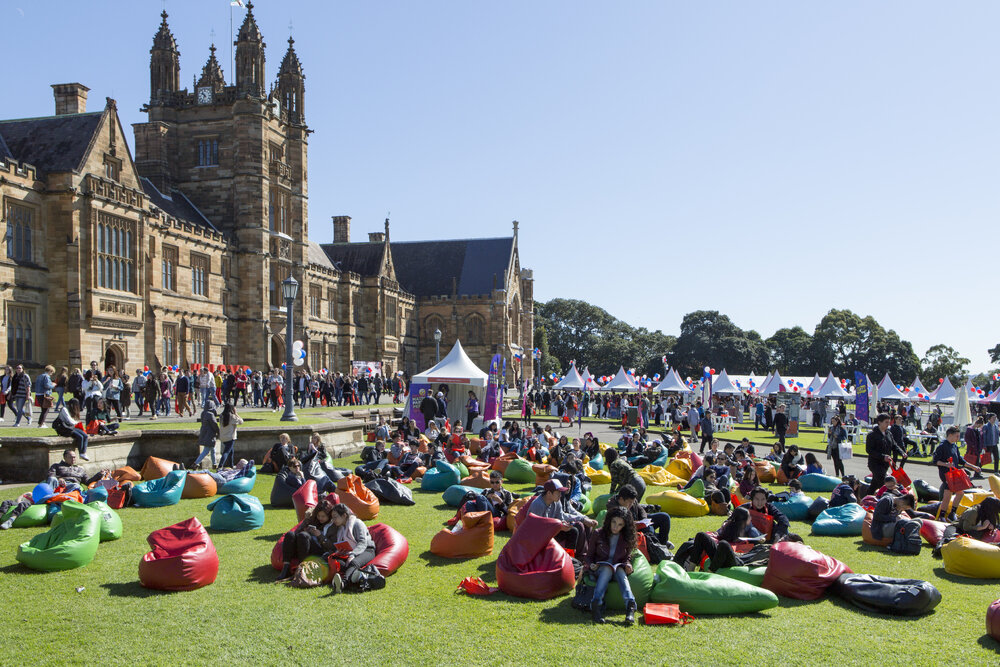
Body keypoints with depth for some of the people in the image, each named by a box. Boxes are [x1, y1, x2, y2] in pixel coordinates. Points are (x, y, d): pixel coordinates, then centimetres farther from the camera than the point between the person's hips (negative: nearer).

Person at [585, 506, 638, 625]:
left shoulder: (627, 538, 7)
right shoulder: (598, 534, 2)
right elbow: (589, 556, 7)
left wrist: (627, 564, -5)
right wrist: (591, 565, -14)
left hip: (618, 568, 1)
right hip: (600, 568, -1)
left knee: (620, 571, -35)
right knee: (607, 568, -37)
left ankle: (630, 607, -56)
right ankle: (596, 605, -53)